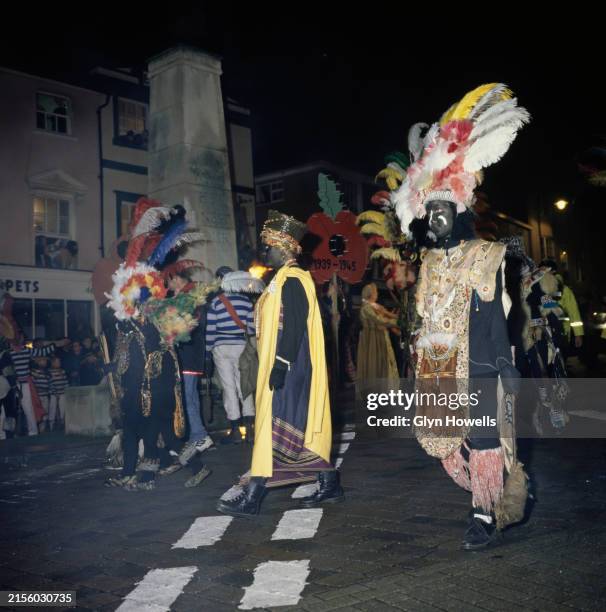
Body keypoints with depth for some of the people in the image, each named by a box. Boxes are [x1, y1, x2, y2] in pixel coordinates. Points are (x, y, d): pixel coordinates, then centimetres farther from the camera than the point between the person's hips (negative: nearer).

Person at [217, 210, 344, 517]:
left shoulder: (292, 280, -13)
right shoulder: (283, 280, 18)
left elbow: (294, 325, -22)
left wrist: (280, 365, -25)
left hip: (288, 368, -10)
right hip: (289, 368, 10)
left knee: (275, 425, -8)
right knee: (305, 427, 12)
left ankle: (252, 497, -5)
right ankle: (329, 485, 19)